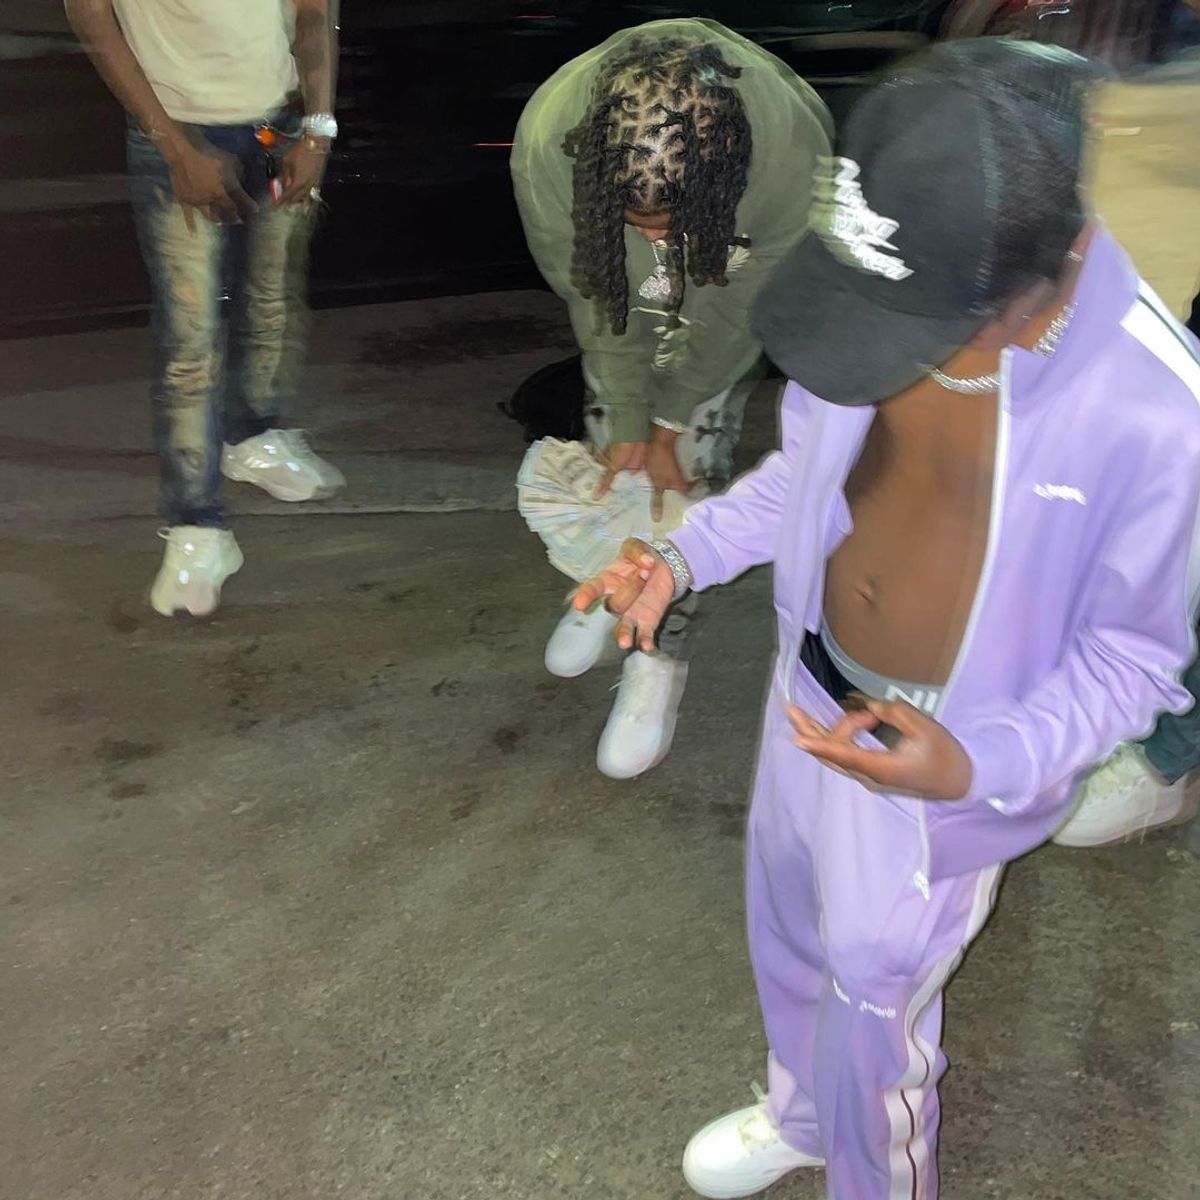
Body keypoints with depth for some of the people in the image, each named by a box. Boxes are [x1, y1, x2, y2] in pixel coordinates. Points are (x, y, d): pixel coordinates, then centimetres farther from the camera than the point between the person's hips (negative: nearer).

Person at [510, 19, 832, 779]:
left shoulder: (793, 153, -42)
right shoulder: (549, 140, -38)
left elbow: (732, 307, -25)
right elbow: (595, 299, -22)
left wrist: (670, 423, -15)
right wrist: (630, 423, -17)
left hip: (734, 256, -2)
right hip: (622, 263, 2)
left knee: (697, 451, -7)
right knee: (611, 421, 4)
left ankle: (661, 654, 5)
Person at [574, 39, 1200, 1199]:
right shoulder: (900, 287, -17)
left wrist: (982, 762, -31)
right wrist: (687, 551, -12)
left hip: (938, 761, -5)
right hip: (810, 690, 6)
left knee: (872, 1007, 15)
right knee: (788, 927, 27)